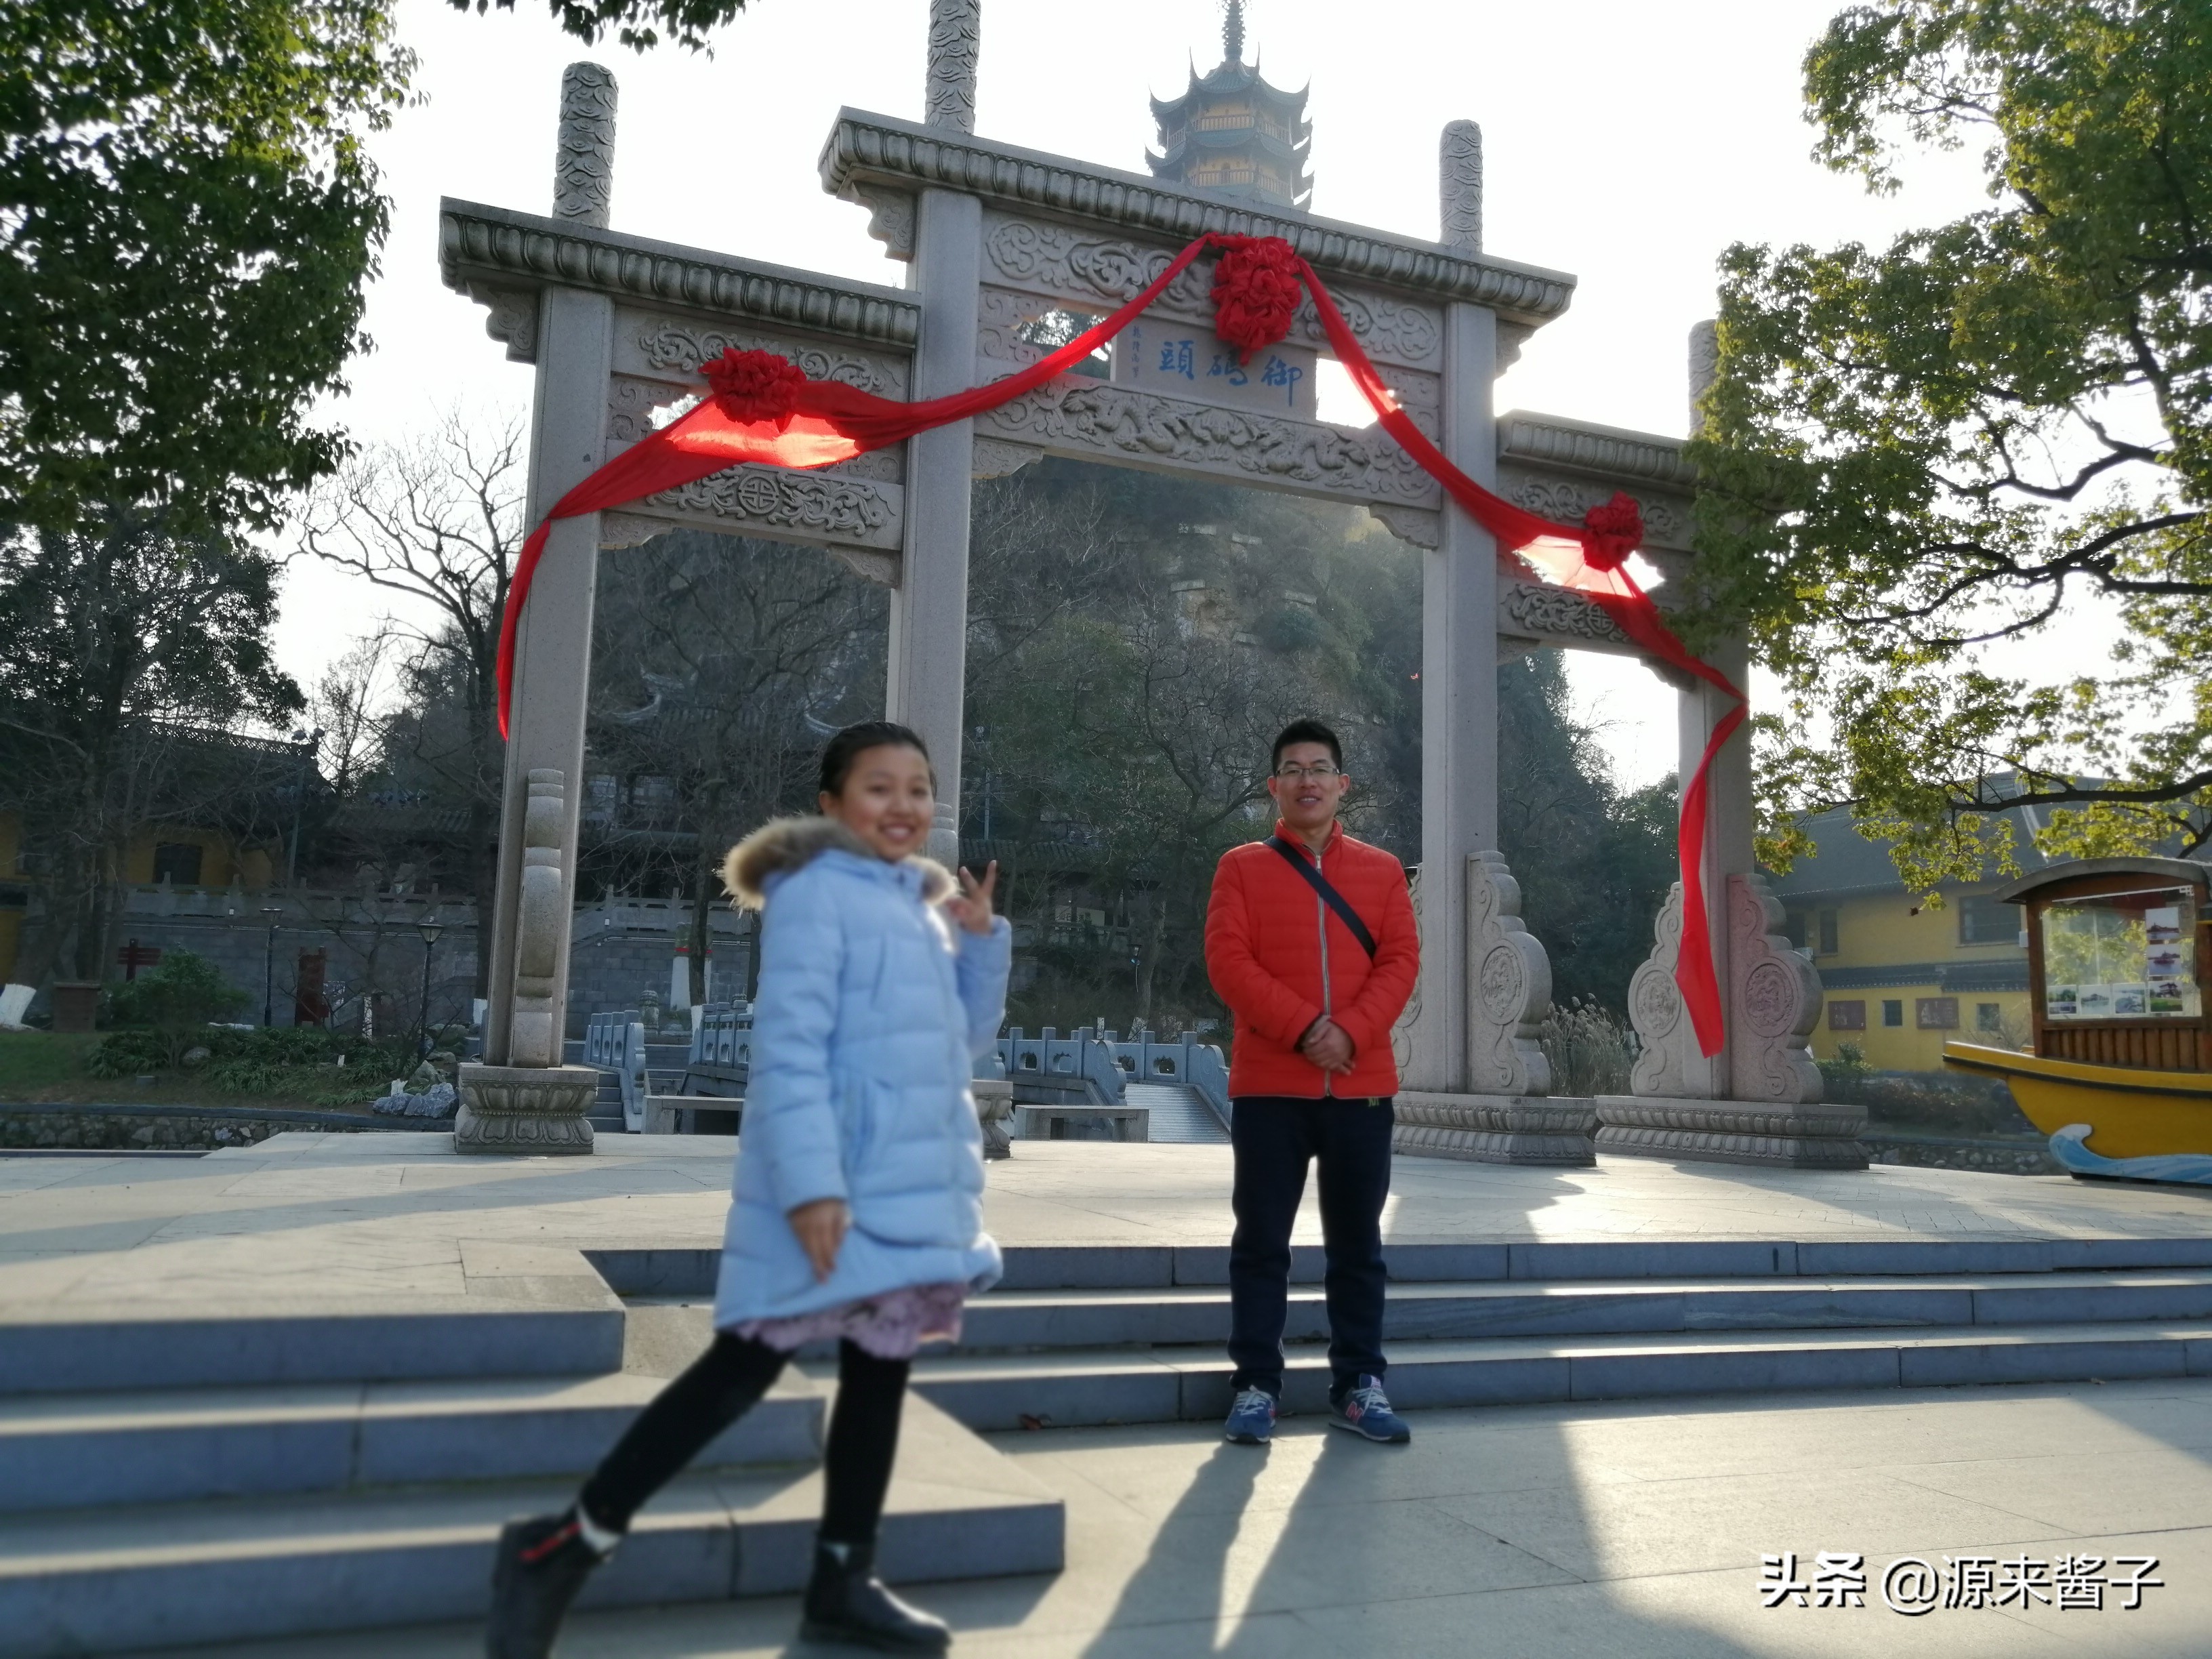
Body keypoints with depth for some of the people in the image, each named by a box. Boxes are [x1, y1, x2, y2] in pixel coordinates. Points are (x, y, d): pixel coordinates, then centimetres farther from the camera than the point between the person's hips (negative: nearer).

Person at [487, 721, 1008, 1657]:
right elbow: (789, 1045, -19)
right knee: (744, 1369, -4)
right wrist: (810, 1182, -27)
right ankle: (564, 1547, 8)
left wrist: (981, 939, 6)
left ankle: (843, 1581, 25)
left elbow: (965, 1040, 20)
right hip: (833, 1195, -8)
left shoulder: (922, 906, 16)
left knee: (879, 1372, 13)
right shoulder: (816, 892, -10)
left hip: (915, 1193, 9)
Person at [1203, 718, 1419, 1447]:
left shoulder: (1383, 869, 11)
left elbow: (1401, 960, 2)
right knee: (1261, 1242, 2)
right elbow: (1227, 959, -6)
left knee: (1358, 1244, 10)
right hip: (1267, 1087, -2)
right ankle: (1256, 1387, 11)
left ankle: (1358, 1386, 20)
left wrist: (1350, 1032, -14)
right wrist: (1303, 1027, -16)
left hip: (1362, 1087, 2)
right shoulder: (1242, 866, 4)